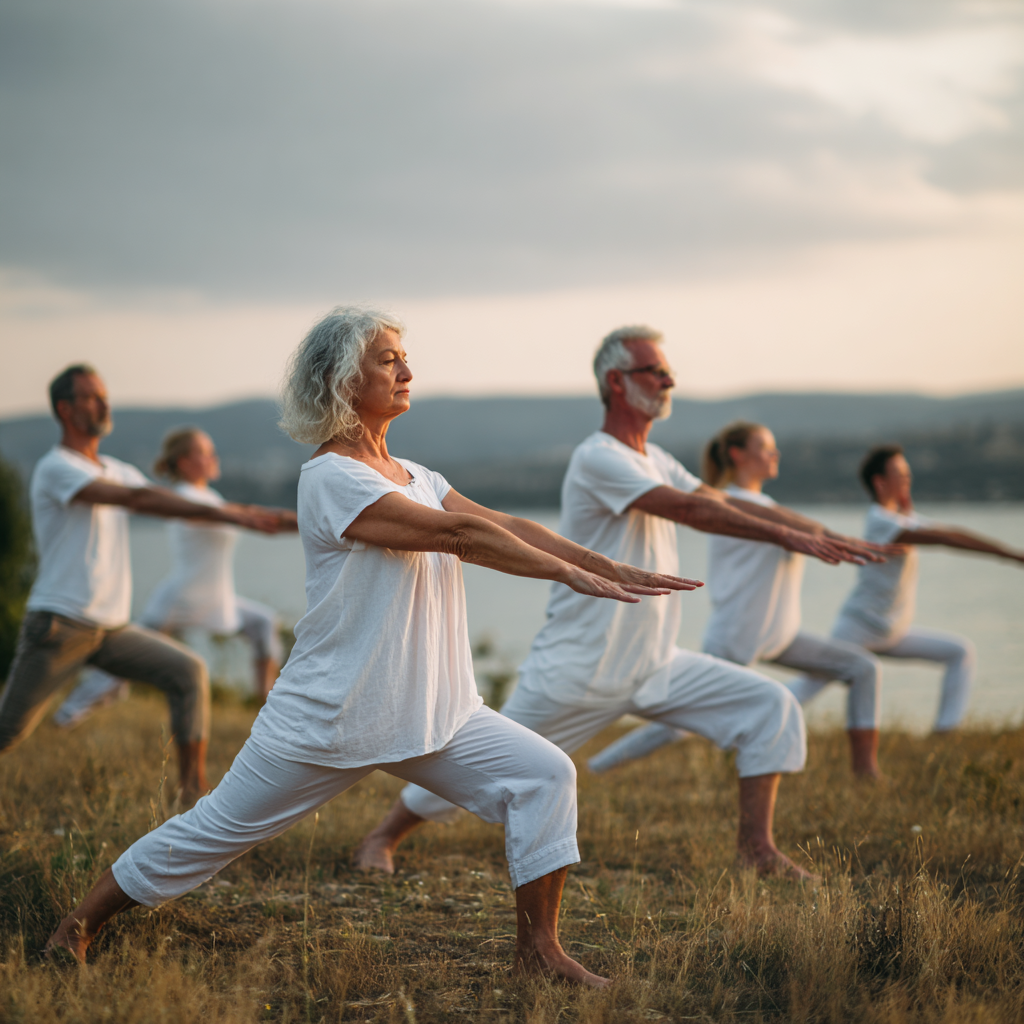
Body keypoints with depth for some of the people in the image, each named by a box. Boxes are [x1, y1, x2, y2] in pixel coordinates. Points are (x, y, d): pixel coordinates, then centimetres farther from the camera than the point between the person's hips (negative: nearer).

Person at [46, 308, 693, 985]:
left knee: (544, 775, -6)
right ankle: (80, 925, 22)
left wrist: (604, 565, -11)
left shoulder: (413, 476, 10)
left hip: (431, 713, 8)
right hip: (328, 719, -7)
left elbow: (500, 524, 0)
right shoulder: (329, 479, -17)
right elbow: (455, 532, -24)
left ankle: (538, 950, 1)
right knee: (214, 833, 3)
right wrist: (570, 574, -25)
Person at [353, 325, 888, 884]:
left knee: (771, 708, -3)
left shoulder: (655, 461, 12)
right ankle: (380, 839, 21)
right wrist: (787, 536, -28)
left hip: (655, 667, 8)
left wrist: (820, 533, -5)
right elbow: (692, 509, -26)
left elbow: (727, 502, 5)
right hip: (577, 669, -8)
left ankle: (756, 848, 1)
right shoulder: (598, 458, -17)